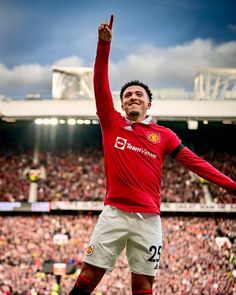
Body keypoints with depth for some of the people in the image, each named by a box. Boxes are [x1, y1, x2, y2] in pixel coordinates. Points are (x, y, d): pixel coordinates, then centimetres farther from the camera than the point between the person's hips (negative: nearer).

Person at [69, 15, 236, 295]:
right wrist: (104, 44, -8)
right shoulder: (112, 124, 9)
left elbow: (194, 161, 7)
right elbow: (100, 85, 1)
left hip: (149, 219, 1)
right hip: (114, 213, 0)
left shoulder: (164, 135, 10)